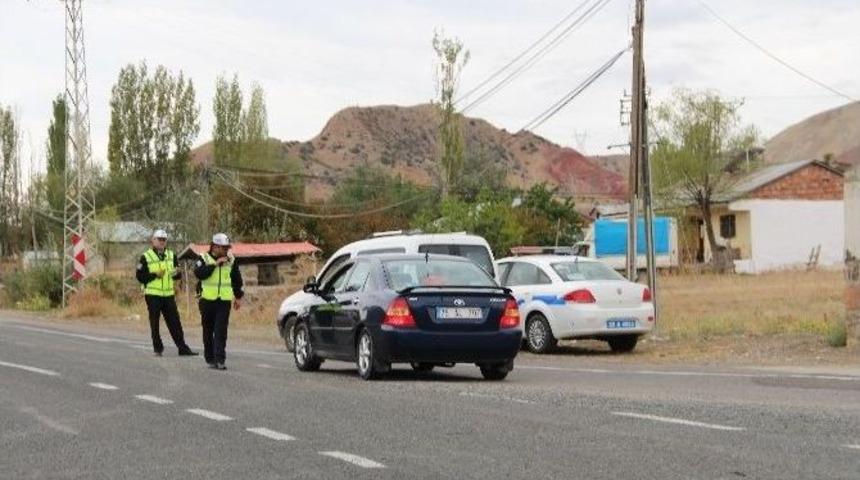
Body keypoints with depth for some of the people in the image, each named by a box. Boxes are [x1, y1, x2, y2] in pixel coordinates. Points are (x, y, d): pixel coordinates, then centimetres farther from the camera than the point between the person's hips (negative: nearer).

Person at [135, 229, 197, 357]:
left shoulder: (171, 255, 11)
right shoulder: (146, 257, -3)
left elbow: (178, 275, 16)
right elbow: (140, 277, -6)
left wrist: (176, 273, -7)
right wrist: (155, 274, -18)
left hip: (169, 294, 3)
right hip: (153, 295, -3)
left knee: (175, 322, 2)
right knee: (155, 323, 2)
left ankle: (182, 348, 4)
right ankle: (158, 348, 11)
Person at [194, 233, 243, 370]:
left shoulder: (231, 261, 7)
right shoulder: (204, 259, -2)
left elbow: (236, 279, 20)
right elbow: (198, 273, -21)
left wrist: (238, 296, 23)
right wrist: (215, 264, -23)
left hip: (224, 301, 1)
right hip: (207, 300, -1)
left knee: (221, 331, -11)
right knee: (208, 331, 8)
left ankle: (220, 359, -15)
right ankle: (210, 358, 19)